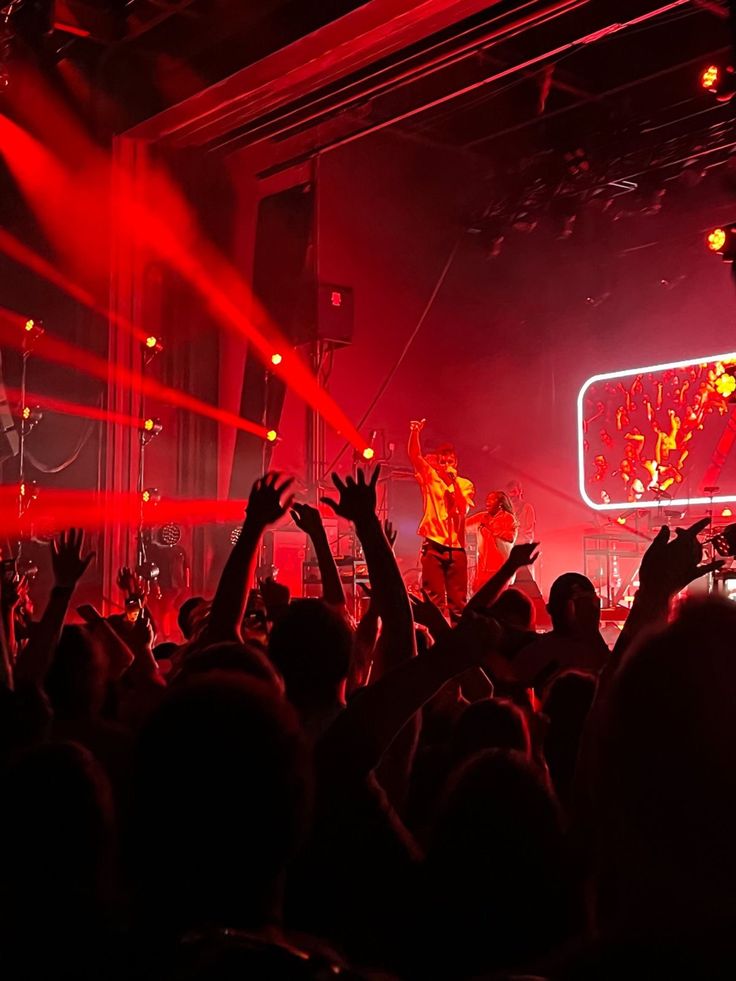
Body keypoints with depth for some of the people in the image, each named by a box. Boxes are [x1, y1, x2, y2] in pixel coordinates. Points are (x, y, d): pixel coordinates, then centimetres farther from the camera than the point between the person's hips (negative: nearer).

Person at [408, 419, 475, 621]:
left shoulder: (465, 484, 9)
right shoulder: (429, 478, 7)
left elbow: (463, 508, -8)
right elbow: (414, 455, -7)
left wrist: (454, 480, -10)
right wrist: (414, 433, -23)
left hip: (456, 547, 1)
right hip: (433, 545, -1)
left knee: (458, 601, 3)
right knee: (433, 600, -3)